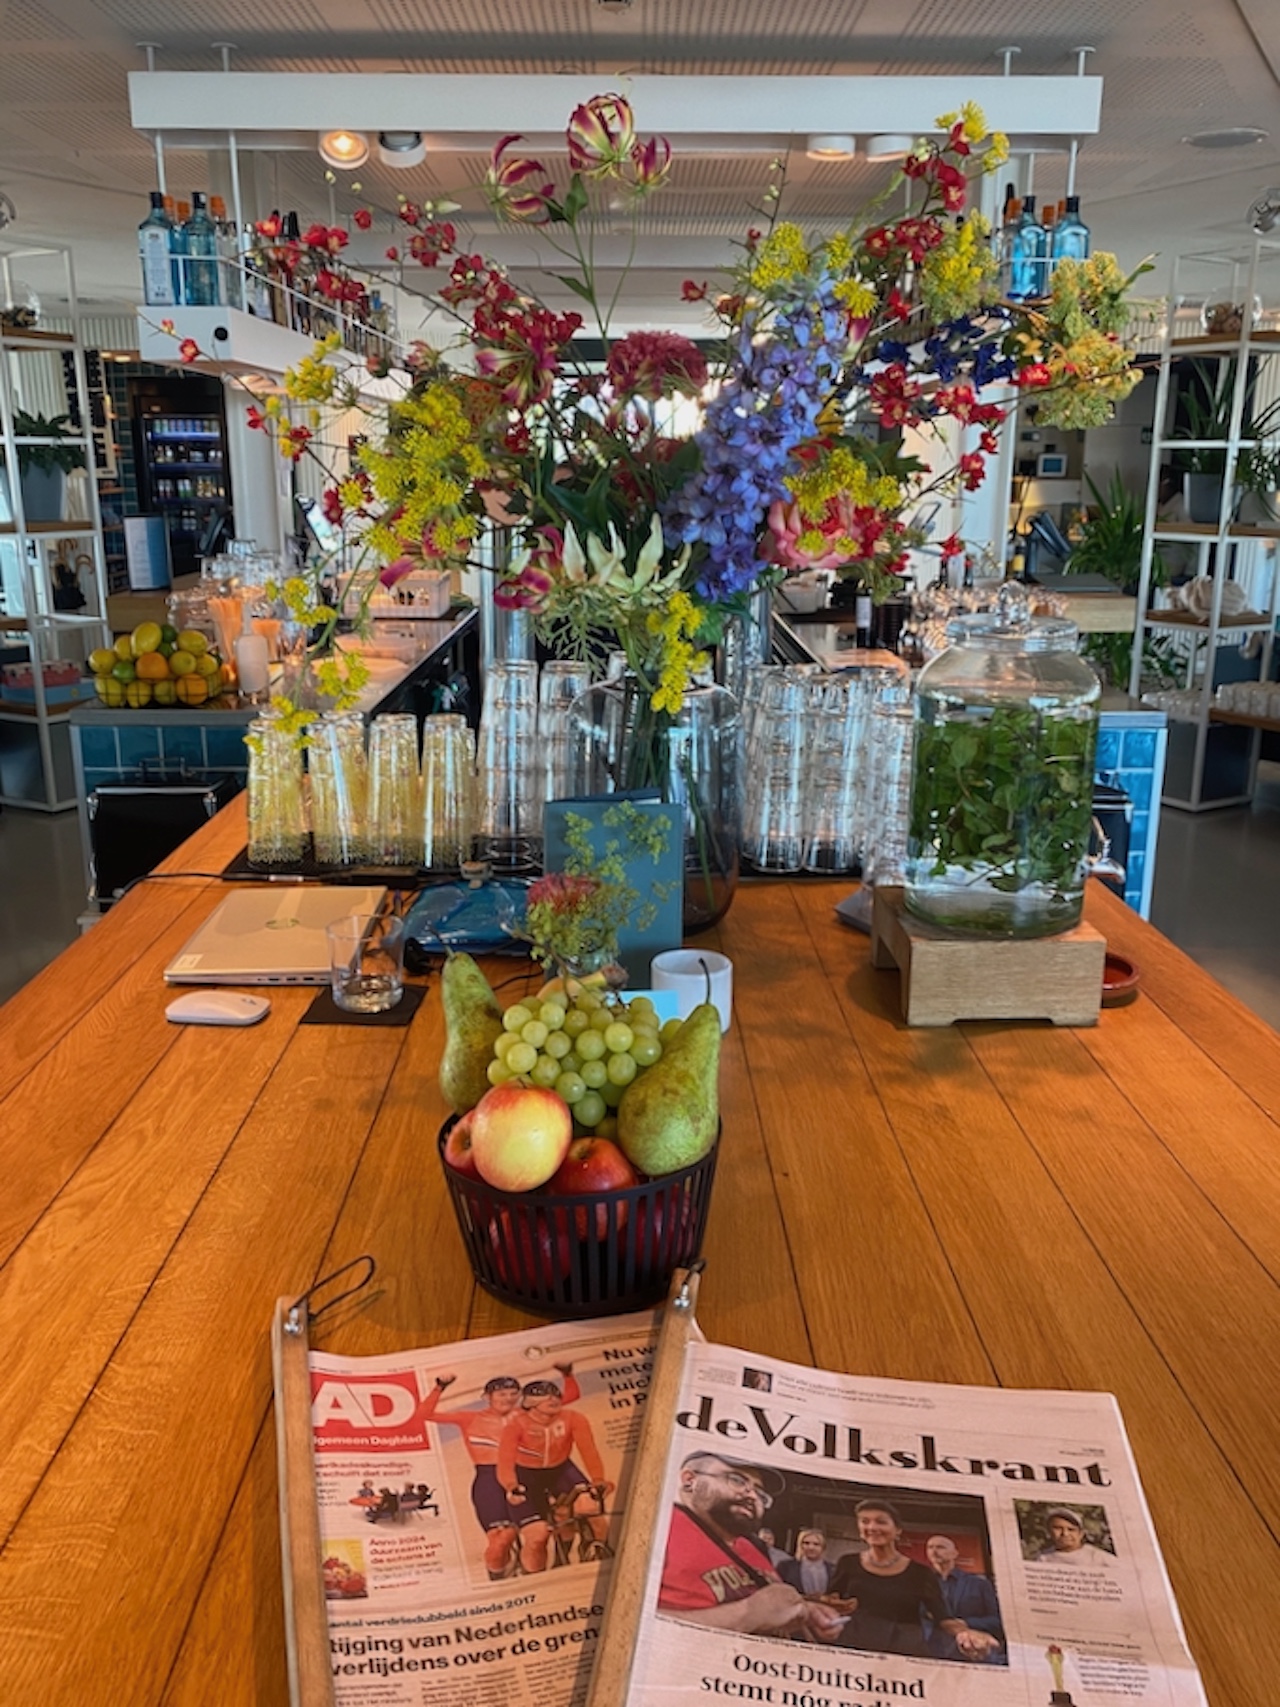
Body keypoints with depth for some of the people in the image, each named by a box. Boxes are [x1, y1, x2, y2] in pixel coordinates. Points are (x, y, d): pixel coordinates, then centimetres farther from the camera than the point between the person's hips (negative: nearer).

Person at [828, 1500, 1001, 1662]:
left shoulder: (920, 1573, 3)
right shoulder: (849, 1564, 7)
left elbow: (942, 1618, -4)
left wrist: (962, 1632, -25)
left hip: (906, 1651, 0)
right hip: (854, 1646, 1)